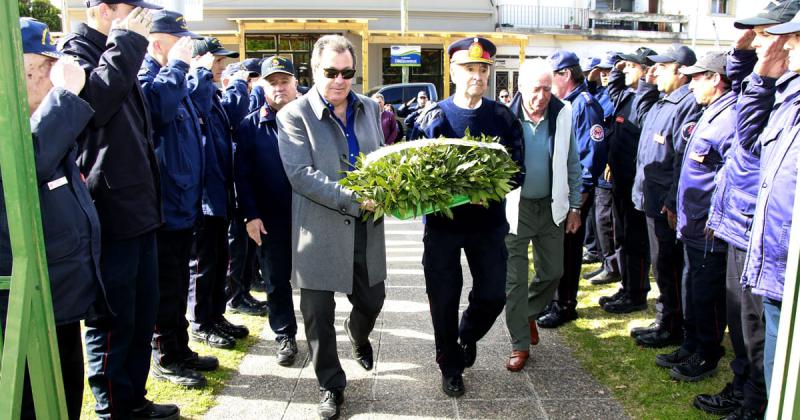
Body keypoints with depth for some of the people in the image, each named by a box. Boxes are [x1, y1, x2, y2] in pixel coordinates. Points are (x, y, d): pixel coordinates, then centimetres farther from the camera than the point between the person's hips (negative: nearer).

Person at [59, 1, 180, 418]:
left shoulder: (116, 57, 20)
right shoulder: (77, 54, -6)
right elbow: (94, 99, -28)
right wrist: (126, 41, -17)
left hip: (137, 211, 9)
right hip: (110, 215, -9)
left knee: (142, 313, 15)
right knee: (113, 320, 1)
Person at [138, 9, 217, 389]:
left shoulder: (174, 79, 16)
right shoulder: (145, 76, -11)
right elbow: (160, 105, -34)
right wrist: (177, 65, -24)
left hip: (182, 202, 9)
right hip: (162, 205, -9)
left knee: (179, 284, 17)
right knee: (165, 286, 2)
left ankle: (181, 349, 29)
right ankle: (165, 358, 16)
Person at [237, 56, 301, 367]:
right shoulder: (251, 125, 2)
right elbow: (243, 174, 0)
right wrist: (250, 215, -7)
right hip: (270, 219, 1)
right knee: (277, 280, 10)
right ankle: (285, 336, 26)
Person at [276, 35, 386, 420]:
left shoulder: (370, 109, 9)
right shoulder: (294, 115, -7)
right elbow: (300, 174, -16)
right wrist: (353, 199, -23)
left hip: (366, 228, 5)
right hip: (320, 231, -4)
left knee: (372, 300, 17)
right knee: (318, 313, 5)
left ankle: (358, 338, 52)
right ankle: (331, 386, 26)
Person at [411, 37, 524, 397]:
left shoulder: (503, 118, 3)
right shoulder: (432, 118, -1)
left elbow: (516, 172, 1)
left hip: (489, 222, 2)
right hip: (442, 222, -1)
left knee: (493, 295, 6)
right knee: (444, 299, 6)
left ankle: (468, 335, 40)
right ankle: (450, 366, 29)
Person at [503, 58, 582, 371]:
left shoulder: (562, 115, -4)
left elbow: (572, 164, 5)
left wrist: (574, 206, 6)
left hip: (551, 206, 3)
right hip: (515, 208, -3)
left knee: (552, 272, 14)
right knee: (515, 280, 2)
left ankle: (529, 314, 42)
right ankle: (520, 345, 17)